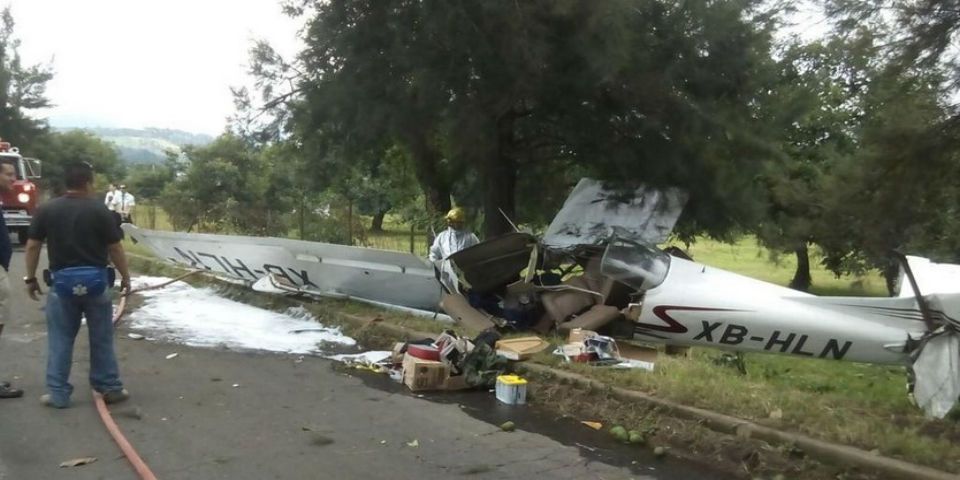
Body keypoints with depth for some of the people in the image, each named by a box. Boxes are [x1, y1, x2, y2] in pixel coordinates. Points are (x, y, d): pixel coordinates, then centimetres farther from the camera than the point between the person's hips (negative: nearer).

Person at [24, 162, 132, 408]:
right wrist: (125, 276, 8)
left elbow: (32, 246, 2)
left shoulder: (46, 210, 0)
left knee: (60, 339, 9)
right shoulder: (99, 210, -6)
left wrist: (30, 278, 12)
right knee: (102, 338, 9)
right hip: (95, 279, -1)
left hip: (62, 280, 1)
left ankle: (58, 394, 11)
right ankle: (110, 388, 17)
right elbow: (115, 248, -4)